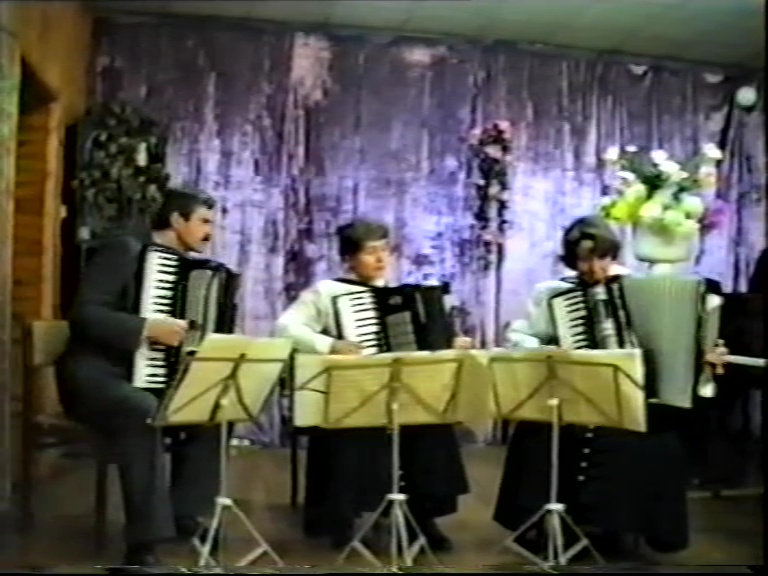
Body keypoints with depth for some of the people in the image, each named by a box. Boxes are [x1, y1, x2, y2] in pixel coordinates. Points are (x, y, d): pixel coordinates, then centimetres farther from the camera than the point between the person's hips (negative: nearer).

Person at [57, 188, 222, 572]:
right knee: (144, 412, -37)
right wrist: (148, 328, -27)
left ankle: (185, 514, -5)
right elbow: (83, 313, -18)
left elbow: (192, 330, 17)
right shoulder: (124, 251, -8)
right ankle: (143, 544, -32)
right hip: (95, 375, -7)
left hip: (150, 376, 8)